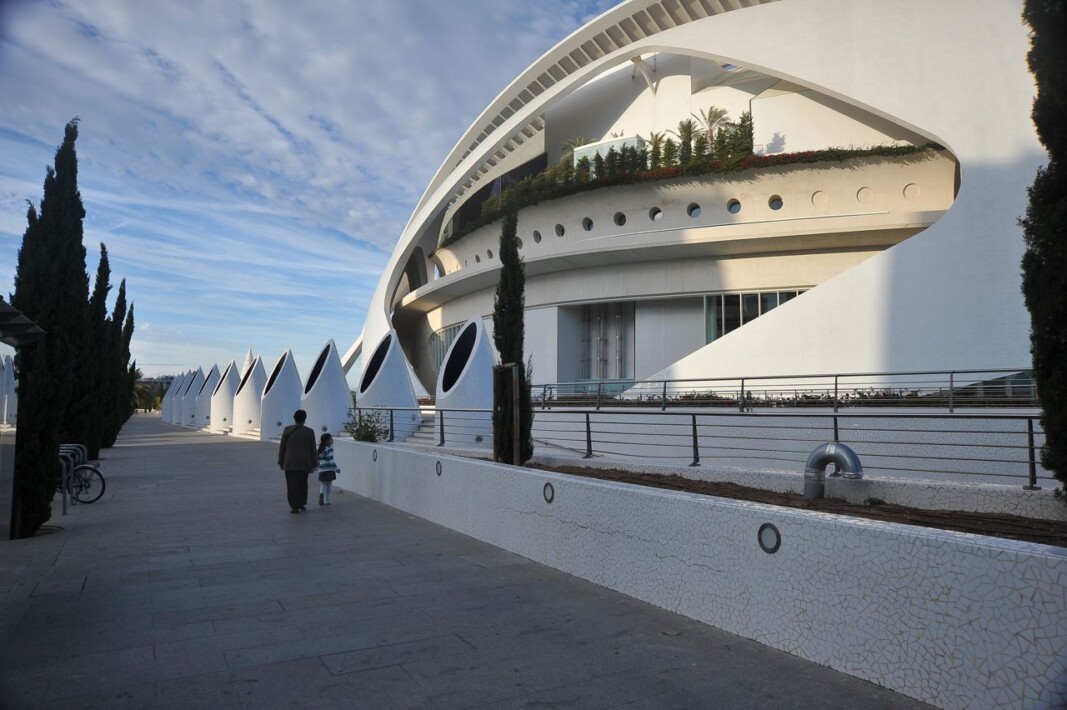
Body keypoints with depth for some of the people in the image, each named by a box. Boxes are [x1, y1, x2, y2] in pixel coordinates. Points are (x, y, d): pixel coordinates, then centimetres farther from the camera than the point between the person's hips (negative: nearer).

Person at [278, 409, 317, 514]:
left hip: (290, 462, -1)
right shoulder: (310, 431, -3)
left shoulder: (287, 430, -3)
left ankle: (295, 507, -2)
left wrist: (280, 462, 8)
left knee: (292, 485, 2)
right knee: (302, 483, 18)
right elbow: (313, 449, -1)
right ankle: (302, 504, 20)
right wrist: (314, 464, 6)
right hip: (304, 463, 1)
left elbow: (282, 447, -1)